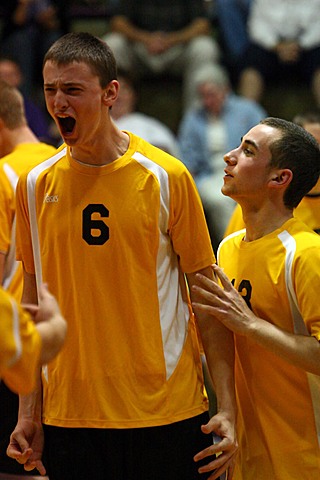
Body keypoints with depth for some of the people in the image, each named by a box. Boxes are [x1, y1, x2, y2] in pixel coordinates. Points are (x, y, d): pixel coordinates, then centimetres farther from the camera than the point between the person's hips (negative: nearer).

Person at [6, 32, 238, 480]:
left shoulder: (166, 177, -5)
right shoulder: (35, 185, 4)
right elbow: (34, 298, 10)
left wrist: (227, 408, -7)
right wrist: (28, 411, 6)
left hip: (166, 414, -2)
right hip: (67, 417, 2)